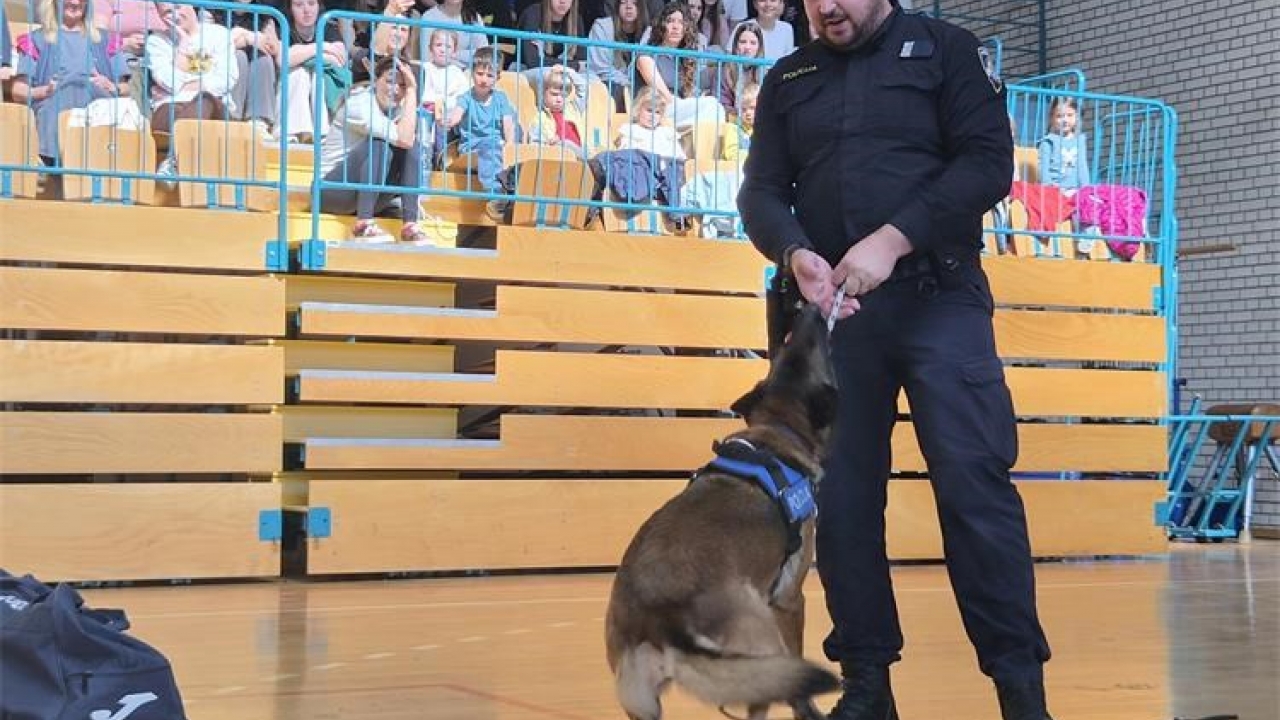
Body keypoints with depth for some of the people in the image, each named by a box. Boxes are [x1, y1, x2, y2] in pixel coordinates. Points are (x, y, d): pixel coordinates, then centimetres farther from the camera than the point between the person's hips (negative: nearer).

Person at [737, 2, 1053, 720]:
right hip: (832, 309, 4)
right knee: (841, 496, 2)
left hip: (939, 300, -3)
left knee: (974, 481, -11)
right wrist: (796, 254, -13)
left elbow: (988, 162, -5)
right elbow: (762, 191, 9)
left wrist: (893, 239, -16)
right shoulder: (787, 81, 16)